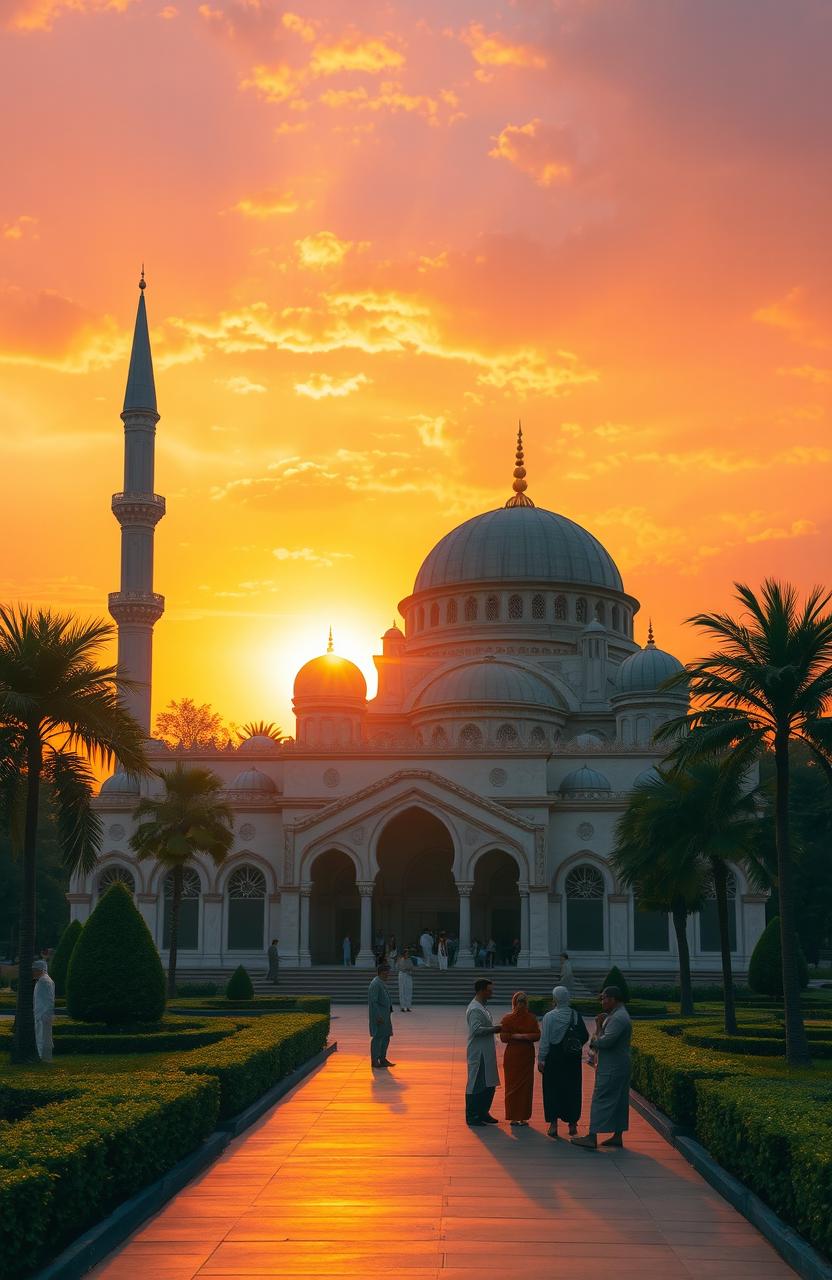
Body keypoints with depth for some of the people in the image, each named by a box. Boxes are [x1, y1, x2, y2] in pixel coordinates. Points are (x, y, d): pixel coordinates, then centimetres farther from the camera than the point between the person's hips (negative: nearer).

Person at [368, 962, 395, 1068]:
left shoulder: (382, 983, 14)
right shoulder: (375, 984, -18)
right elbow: (373, 1001, -22)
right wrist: (378, 1016, -24)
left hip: (385, 1014, 10)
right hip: (378, 1015, -10)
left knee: (386, 1036, 13)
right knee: (377, 1036, -4)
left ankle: (382, 1059, 21)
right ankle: (375, 1060, 2)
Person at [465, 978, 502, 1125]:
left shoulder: (482, 1007, 17)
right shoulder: (475, 1009, -17)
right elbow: (476, 1029, -26)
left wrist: (494, 1028, 11)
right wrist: (493, 1029, -19)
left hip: (486, 1053, 11)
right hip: (478, 1053, -11)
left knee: (489, 1084, 15)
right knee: (476, 1085, -4)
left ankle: (483, 1113, 24)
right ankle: (472, 1116, 3)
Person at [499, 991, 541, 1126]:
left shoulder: (531, 1018, 8)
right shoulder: (508, 1018, -1)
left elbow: (537, 1035, 3)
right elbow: (503, 1037, -5)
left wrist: (525, 1036, -14)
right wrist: (516, 1036, -17)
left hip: (527, 1055, 3)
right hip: (512, 1056, -3)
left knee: (527, 1086, 1)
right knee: (513, 1085, -3)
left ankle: (523, 1117, 8)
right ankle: (513, 1117, 3)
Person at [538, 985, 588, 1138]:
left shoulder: (549, 1017, -10)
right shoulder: (576, 1016, -4)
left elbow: (544, 1040, -9)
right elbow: (585, 1036, 1)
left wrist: (541, 1059, -4)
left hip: (554, 1058, -2)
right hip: (573, 1059, 2)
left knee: (552, 1090, 5)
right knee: (572, 1089, 11)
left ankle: (553, 1124, 2)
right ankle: (572, 1124, 16)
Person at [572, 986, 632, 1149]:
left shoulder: (618, 1018, -20)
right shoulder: (618, 1015, 15)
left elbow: (604, 1042, -24)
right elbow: (603, 1041, 20)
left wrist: (598, 1026, -10)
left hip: (611, 1069, -10)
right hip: (618, 1067, 10)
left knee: (601, 1100, -8)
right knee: (618, 1101, 12)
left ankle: (592, 1138, -8)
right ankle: (617, 1136, 16)